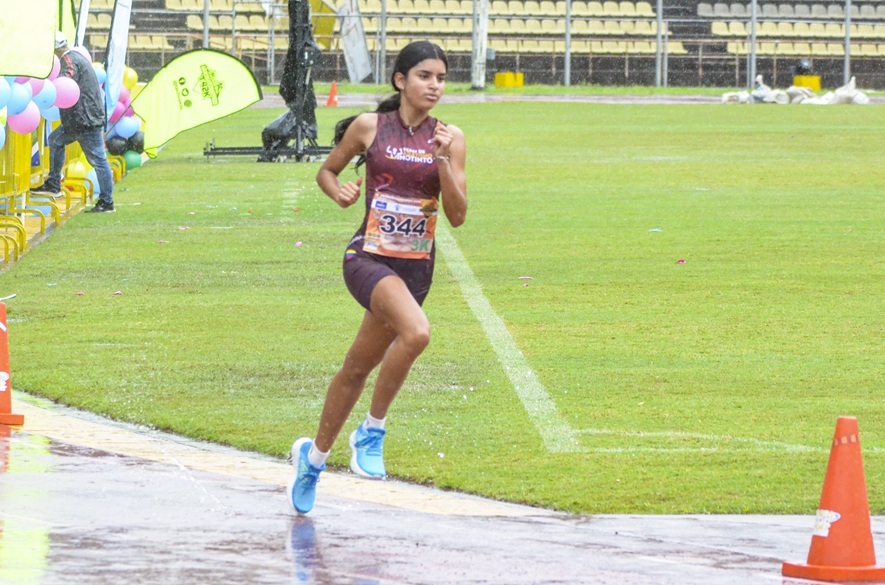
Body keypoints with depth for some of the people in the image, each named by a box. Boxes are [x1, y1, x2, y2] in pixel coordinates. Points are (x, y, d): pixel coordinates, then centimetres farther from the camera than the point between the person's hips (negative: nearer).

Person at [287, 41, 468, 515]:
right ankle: (372, 431, -13)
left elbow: (457, 216, -2)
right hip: (369, 257, -4)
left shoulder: (449, 138, 1)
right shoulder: (369, 127, -3)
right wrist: (339, 192, -10)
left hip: (416, 267, 4)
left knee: (358, 369, 14)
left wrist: (442, 160, -14)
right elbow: (326, 171, 12)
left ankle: (314, 455, 37)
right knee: (416, 333, -32)